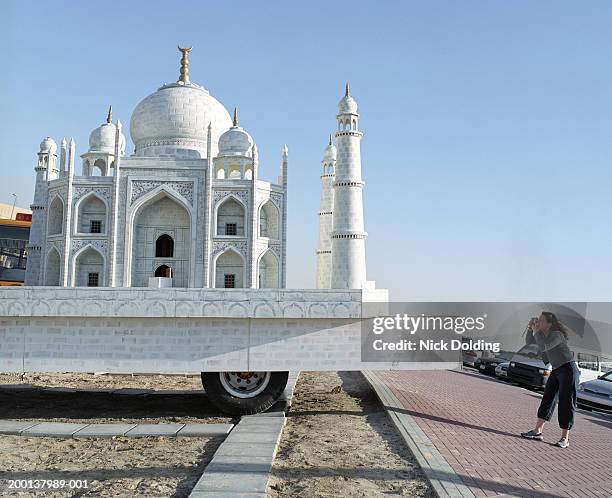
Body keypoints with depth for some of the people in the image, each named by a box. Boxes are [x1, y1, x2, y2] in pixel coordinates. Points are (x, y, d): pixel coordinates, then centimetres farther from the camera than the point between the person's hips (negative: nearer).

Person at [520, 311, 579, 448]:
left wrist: (536, 331, -25)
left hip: (568, 370, -9)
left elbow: (543, 347, -36)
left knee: (566, 403, -5)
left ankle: (565, 438, 1)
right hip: (556, 370, 9)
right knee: (547, 399, 5)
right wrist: (530, 328, -4)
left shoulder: (557, 334, -22)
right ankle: (537, 432, 6)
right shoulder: (543, 334, 4)